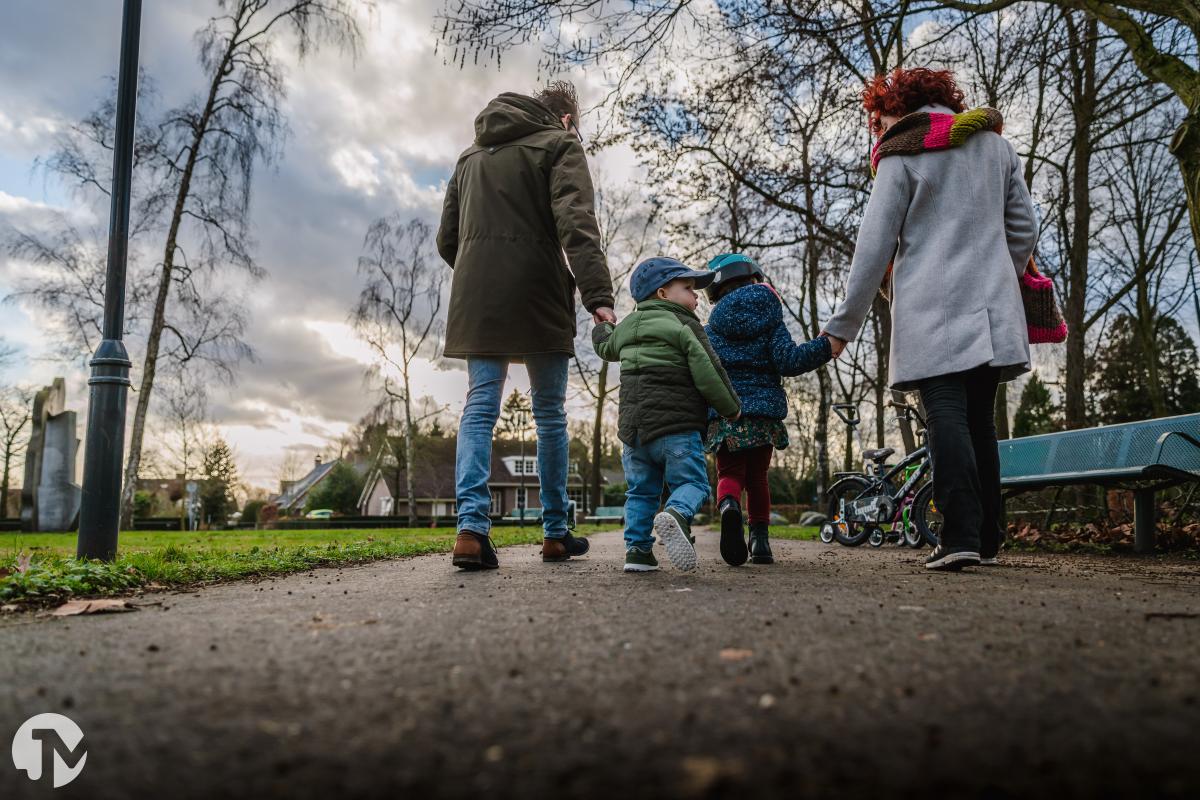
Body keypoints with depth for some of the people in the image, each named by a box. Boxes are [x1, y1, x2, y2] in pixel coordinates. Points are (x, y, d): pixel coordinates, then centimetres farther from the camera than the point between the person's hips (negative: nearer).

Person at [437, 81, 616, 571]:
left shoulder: (471, 155, 22)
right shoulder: (560, 145, 4)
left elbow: (446, 239, 19)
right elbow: (577, 225, -14)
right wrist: (598, 297, -23)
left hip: (476, 298, 5)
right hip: (536, 297, -4)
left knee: (480, 407, 2)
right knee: (550, 414, 5)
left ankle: (471, 527, -14)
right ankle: (556, 533, 11)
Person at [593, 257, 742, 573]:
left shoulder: (626, 328, 17)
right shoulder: (685, 327, -3)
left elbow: (605, 347, 38)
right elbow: (708, 373, -10)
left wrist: (602, 325, 61)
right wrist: (732, 407, 4)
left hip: (632, 426, 6)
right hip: (675, 425, -6)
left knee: (641, 491, 14)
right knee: (692, 482, -3)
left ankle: (637, 547, 6)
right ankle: (677, 515, -32)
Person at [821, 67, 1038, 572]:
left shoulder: (901, 155, 0)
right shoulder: (995, 144, 18)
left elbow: (874, 246, -4)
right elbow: (1025, 229, 17)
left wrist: (843, 324, 0)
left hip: (932, 310, -5)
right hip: (993, 312, 6)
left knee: (946, 417, -9)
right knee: (979, 419, 9)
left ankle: (961, 536, -17)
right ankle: (987, 539, 11)